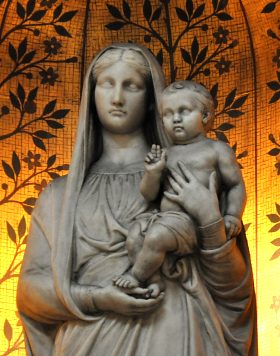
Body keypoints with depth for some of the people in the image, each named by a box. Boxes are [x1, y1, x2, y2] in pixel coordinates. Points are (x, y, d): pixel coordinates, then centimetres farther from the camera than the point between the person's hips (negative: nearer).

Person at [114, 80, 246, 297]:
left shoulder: (217, 150, 7)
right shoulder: (166, 155, 20)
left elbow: (236, 185, 6)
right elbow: (149, 195, 17)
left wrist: (232, 216, -11)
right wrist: (153, 172, -3)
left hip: (194, 221, -6)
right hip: (163, 216, 6)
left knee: (156, 236, -28)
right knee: (134, 237, -19)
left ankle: (137, 276, -4)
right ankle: (155, 280, -12)